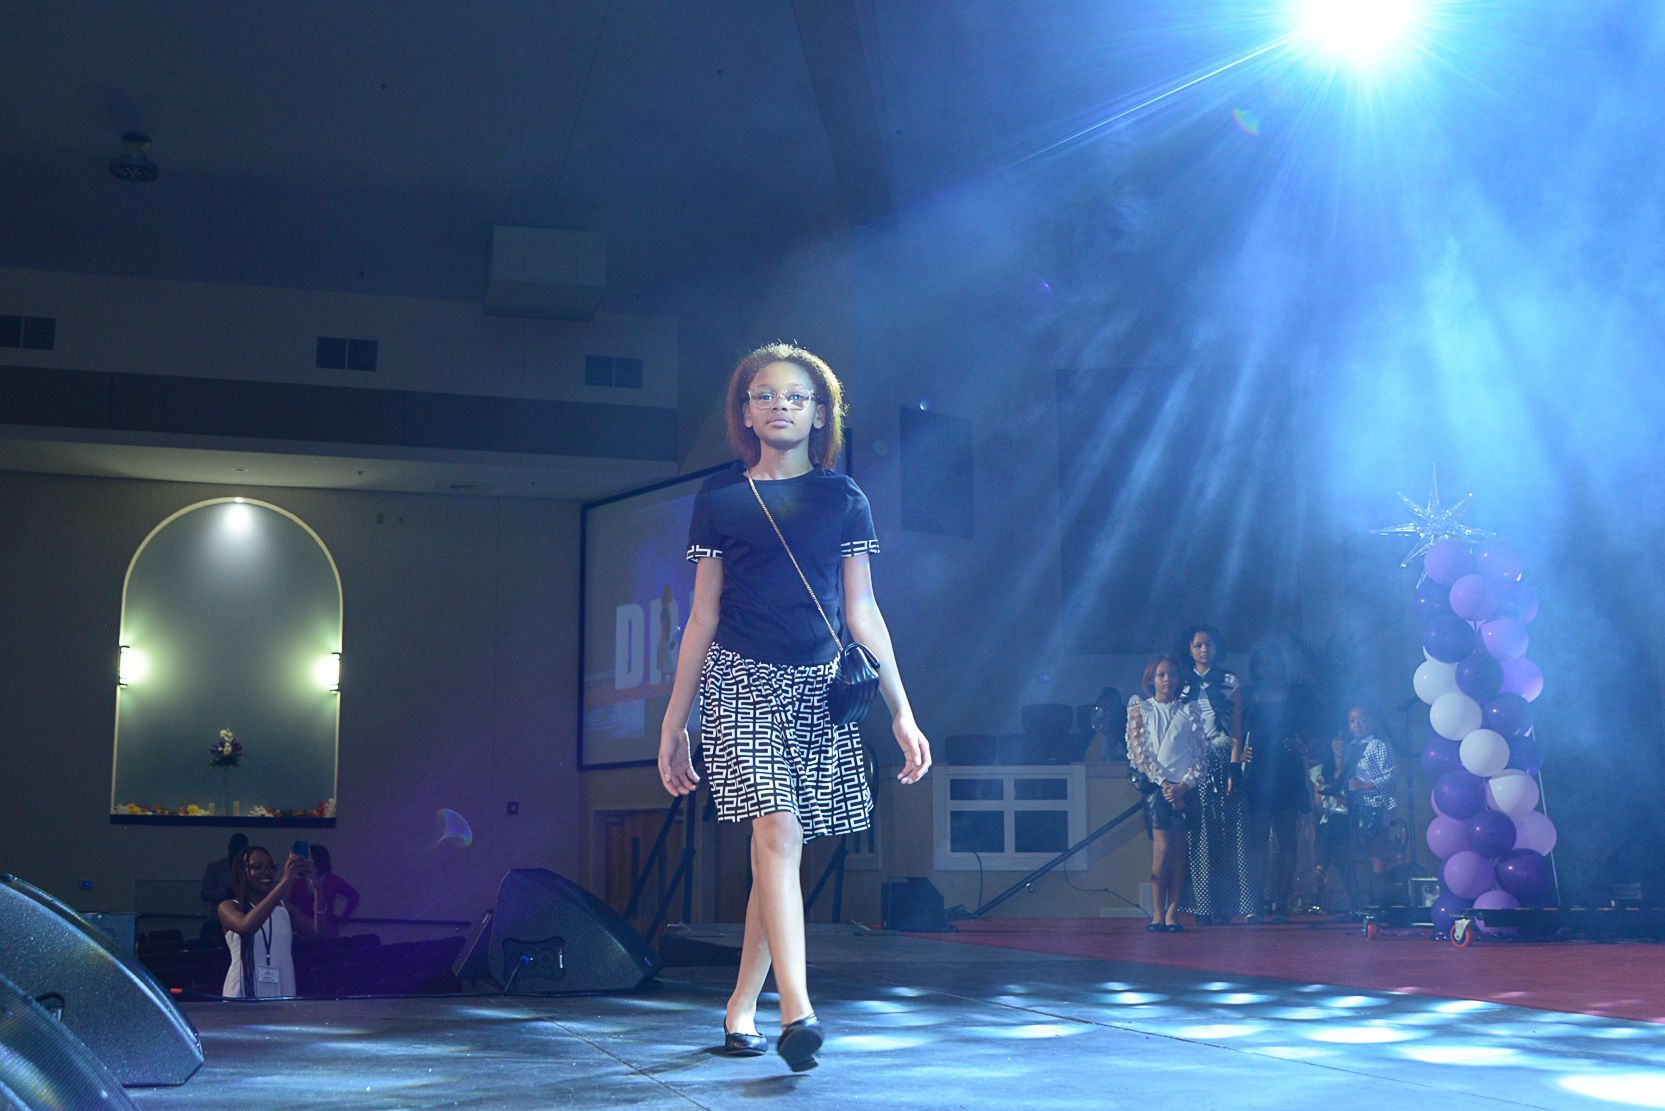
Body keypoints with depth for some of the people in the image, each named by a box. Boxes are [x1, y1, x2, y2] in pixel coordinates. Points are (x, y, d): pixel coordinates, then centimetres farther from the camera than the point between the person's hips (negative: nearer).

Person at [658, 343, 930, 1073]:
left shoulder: (841, 498, 8)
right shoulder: (721, 498, 6)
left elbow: (862, 613, 7)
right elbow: (703, 616, 8)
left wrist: (901, 713, 1)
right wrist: (674, 719, 7)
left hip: (819, 688, 2)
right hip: (742, 683, -2)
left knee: (779, 845, 4)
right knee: (777, 831, -19)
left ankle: (741, 1006, 18)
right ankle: (797, 1010, -25)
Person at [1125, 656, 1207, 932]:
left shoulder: (1191, 710, 11)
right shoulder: (1140, 709, 9)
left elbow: (1202, 751, 6)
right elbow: (1137, 751, 1)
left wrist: (1184, 785, -8)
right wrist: (1163, 782, -9)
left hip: (1184, 787, 2)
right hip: (1155, 784, -2)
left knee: (1179, 848, -3)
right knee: (1162, 847, -13)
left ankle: (1172, 913, -2)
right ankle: (1158, 914, -12)